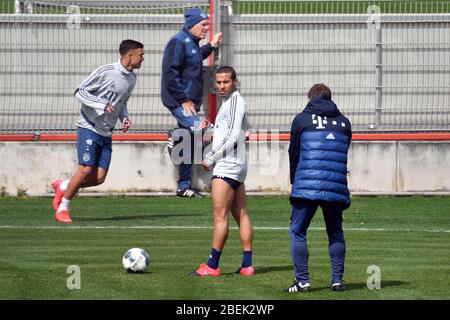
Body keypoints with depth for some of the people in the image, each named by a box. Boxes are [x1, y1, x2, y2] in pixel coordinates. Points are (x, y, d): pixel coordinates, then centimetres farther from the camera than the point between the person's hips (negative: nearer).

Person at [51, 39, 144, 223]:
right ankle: (62, 208, 4)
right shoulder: (105, 72, -13)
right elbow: (80, 92, -10)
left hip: (106, 134, 7)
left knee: (99, 178, -3)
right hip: (88, 128, -7)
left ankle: (62, 187, 21)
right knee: (85, 170, -13)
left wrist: (125, 118, 5)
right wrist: (102, 105, -23)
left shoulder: (131, 79, 10)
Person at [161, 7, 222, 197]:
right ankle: (176, 137, -3)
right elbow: (170, 73, -20)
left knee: (189, 145, 9)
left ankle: (183, 187, 14)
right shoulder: (178, 42, -13)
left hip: (189, 102, 10)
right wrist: (184, 100, -20)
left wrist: (211, 46, 33)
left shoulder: (192, 43, 15)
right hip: (178, 102, -10)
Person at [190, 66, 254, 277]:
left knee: (220, 215, -9)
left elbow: (233, 136, -20)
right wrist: (209, 127, 12)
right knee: (240, 214, 7)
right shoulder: (230, 101, 18)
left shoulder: (235, 101, -12)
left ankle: (212, 265, -9)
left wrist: (211, 158, -15)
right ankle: (247, 265, 7)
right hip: (237, 167, 10)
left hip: (226, 167, -10)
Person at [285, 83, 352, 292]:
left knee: (297, 232, 4)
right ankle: (337, 280, 12)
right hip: (336, 187, 3)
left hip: (307, 186, -3)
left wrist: (294, 181, 24)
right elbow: (343, 154, 16)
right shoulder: (343, 122, 14)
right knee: (335, 233, 15)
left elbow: (293, 153, 10)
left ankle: (302, 281, -3)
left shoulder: (302, 119, 5)